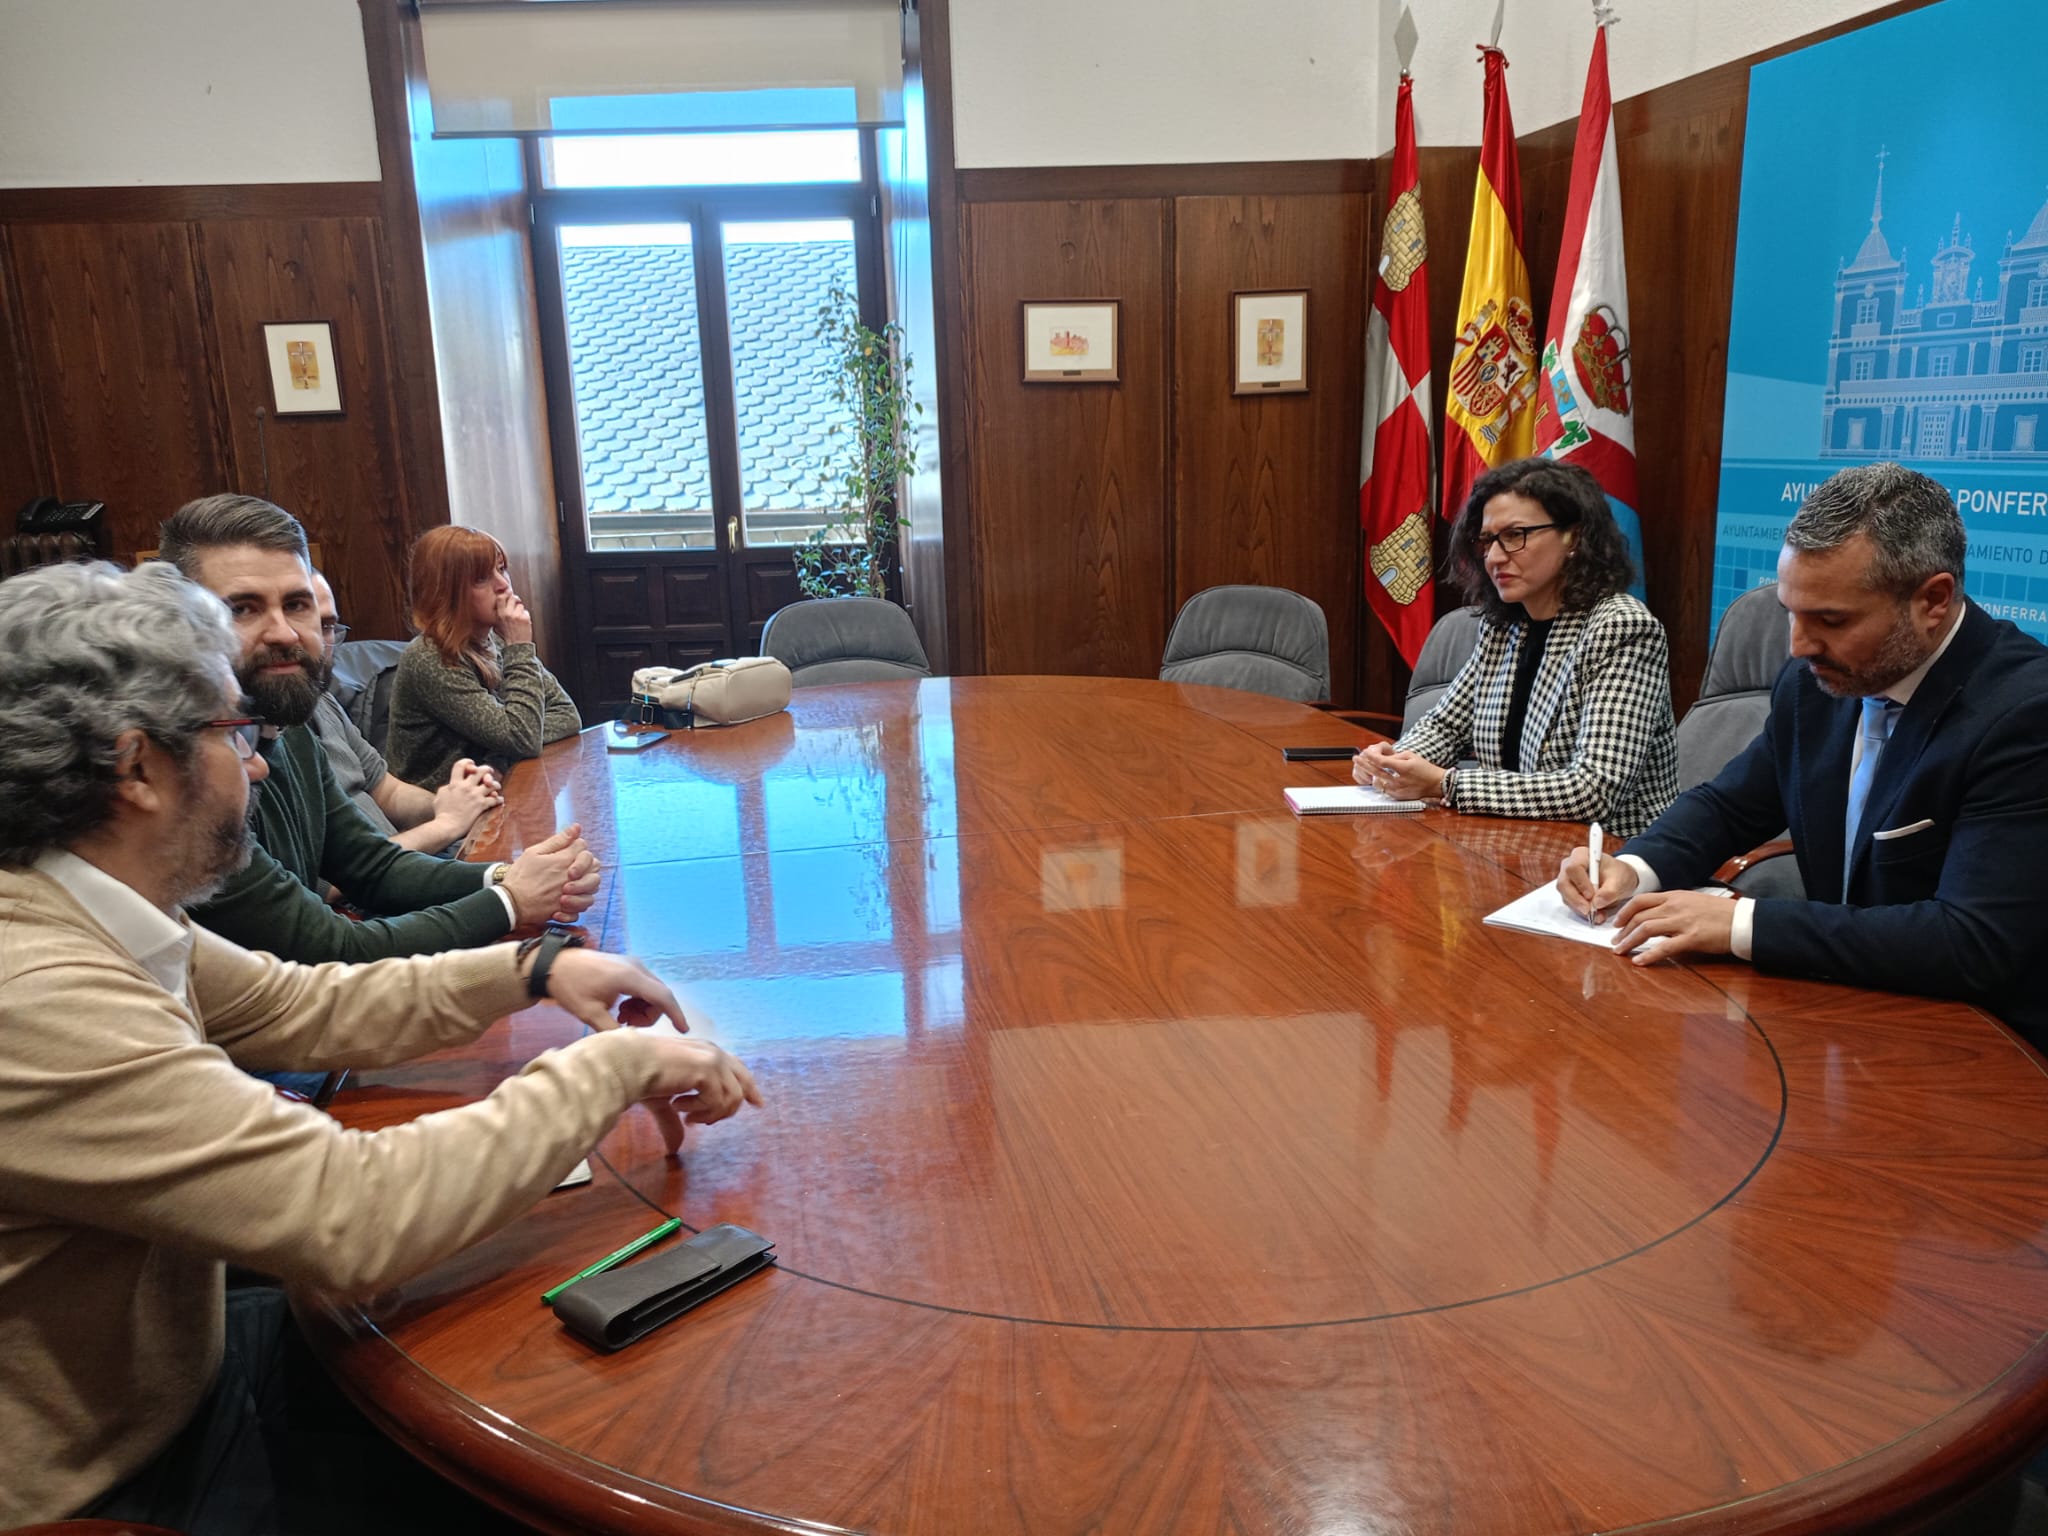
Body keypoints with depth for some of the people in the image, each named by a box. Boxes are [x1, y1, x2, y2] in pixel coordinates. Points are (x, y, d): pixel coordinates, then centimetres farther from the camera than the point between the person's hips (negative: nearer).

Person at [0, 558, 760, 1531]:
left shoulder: (89, 919, -5)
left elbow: (296, 1005, 7)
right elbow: (354, 1215, -37)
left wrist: (532, 970, -2)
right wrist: (617, 1064, -26)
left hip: (173, 1368, 7)